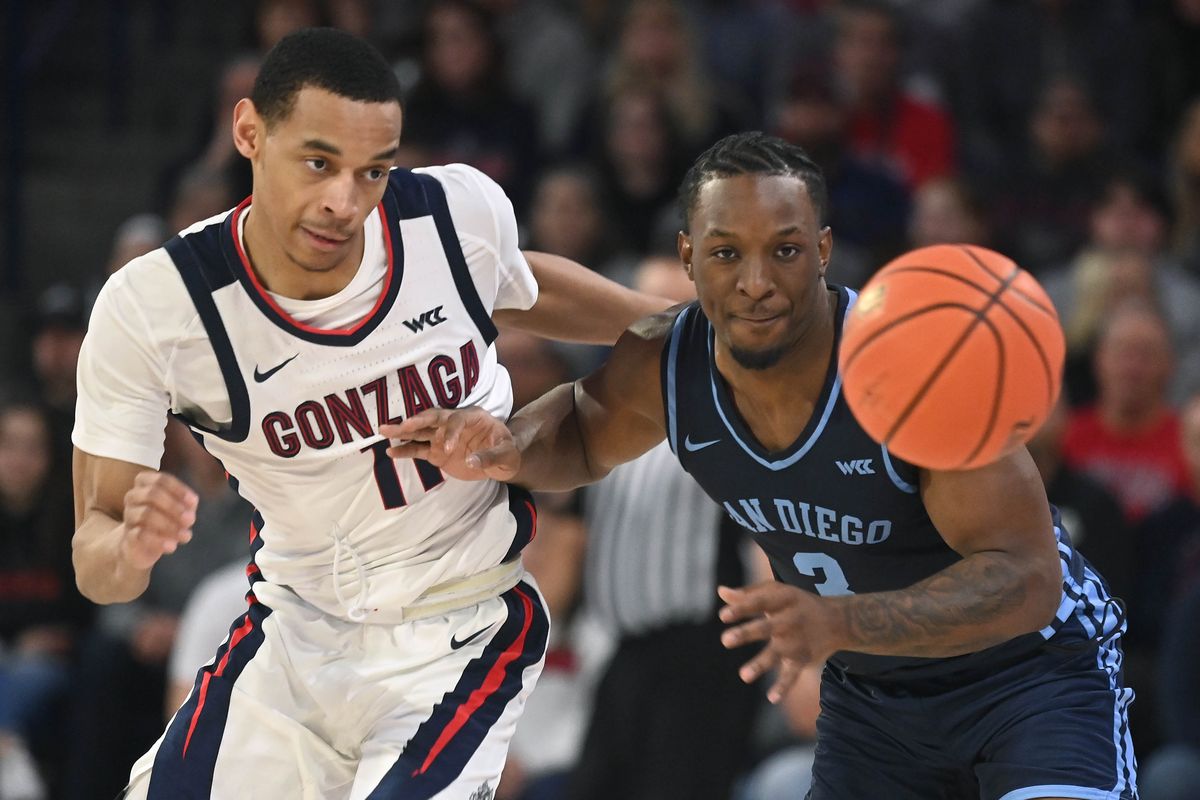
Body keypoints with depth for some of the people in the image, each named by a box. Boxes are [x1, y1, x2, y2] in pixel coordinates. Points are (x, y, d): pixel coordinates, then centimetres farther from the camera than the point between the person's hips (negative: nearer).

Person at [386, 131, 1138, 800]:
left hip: (1034, 668, -5)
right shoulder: (660, 367, -13)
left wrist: (835, 623, -49)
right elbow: (586, 428, 12)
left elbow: (1025, 579, -35)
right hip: (874, 692, 6)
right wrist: (509, 448, -12)